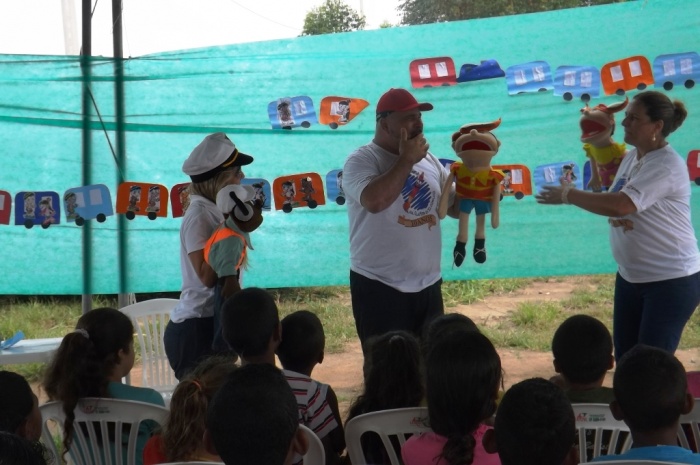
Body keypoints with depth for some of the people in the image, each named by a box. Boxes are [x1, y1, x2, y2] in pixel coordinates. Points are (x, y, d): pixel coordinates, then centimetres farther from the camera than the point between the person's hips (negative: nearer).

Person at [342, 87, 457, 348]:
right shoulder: (362, 160, -11)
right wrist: (406, 160, -19)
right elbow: (375, 201, -31)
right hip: (380, 287, -6)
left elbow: (455, 208, 14)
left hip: (428, 284, 7)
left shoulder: (428, 160, 9)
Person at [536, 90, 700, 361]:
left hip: (671, 280, -9)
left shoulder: (667, 166, -22)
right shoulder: (631, 157, 6)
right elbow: (616, 207, 14)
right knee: (624, 357, 13)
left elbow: (619, 205, -31)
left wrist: (568, 195, -19)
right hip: (630, 275, 9)